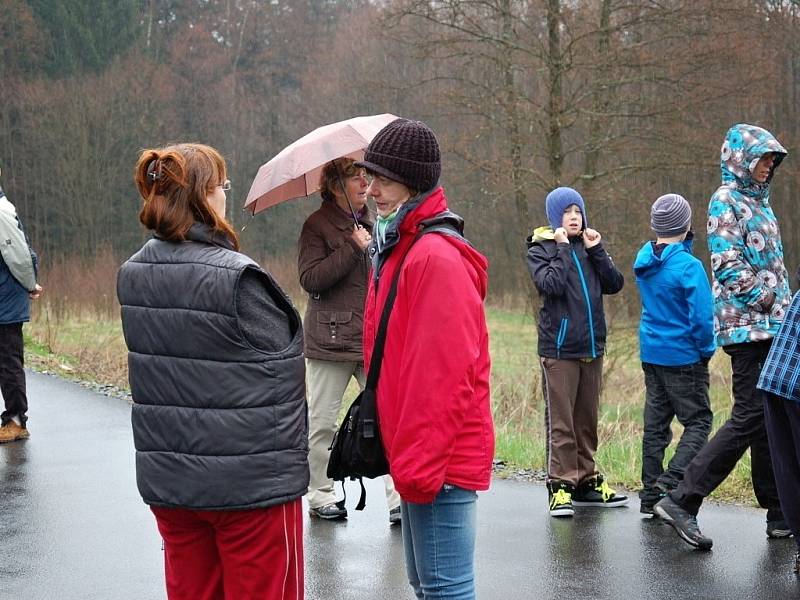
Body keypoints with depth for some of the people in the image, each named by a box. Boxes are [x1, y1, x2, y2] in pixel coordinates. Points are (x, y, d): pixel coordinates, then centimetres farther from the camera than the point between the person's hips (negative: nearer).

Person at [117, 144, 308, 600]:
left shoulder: (132, 276, 1)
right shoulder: (237, 279, -20)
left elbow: (156, 360, 7)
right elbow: (281, 369, -13)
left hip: (167, 478, 6)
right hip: (251, 484, -6)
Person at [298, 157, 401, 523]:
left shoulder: (375, 222, 14)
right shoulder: (317, 225, -4)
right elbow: (309, 279, -16)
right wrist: (352, 249, -17)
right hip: (331, 339, -4)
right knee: (322, 423, 5)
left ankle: (398, 499, -3)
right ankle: (320, 496, 18)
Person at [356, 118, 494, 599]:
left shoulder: (437, 257, -18)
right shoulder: (396, 249, 13)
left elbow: (444, 373, -23)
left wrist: (419, 463, -21)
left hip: (442, 463, -10)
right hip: (419, 458, 10)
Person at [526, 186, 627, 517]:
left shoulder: (588, 245, 14)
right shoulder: (541, 249, -1)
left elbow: (615, 284, 3)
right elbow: (551, 285, -19)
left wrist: (596, 251, -5)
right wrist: (562, 249, -14)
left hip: (592, 346, 5)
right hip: (559, 349, -5)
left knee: (587, 419, 12)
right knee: (561, 421, -5)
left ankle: (586, 481, 20)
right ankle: (561, 485, -2)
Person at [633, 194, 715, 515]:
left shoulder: (644, 259, 1)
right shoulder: (688, 266, -19)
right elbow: (701, 317, -21)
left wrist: (684, 242, 7)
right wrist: (706, 349, -2)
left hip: (651, 353, 7)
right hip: (683, 356, -7)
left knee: (655, 422, 12)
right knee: (698, 421, 3)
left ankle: (650, 494, 15)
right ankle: (671, 481, -12)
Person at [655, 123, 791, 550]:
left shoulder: (757, 201, 21)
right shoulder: (726, 200, -7)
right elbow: (729, 266, -16)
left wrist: (781, 308, 15)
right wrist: (766, 299, -13)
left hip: (771, 327, 9)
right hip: (748, 324, -9)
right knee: (749, 417, -13)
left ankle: (779, 514, 14)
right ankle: (682, 501, -11)